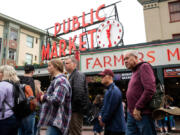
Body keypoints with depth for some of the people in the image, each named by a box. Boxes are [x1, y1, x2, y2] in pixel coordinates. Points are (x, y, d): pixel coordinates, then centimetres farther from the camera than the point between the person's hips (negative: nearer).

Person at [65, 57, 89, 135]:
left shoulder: (78, 75, -12)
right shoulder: (70, 76, 19)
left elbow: (79, 91, -24)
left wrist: (75, 106, -17)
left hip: (75, 111, -10)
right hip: (72, 110, 10)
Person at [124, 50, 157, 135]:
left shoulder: (144, 67, -6)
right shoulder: (134, 72, 19)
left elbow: (150, 90, -19)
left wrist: (138, 108, -16)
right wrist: (130, 108, 10)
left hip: (142, 114, -8)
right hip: (132, 114, 8)